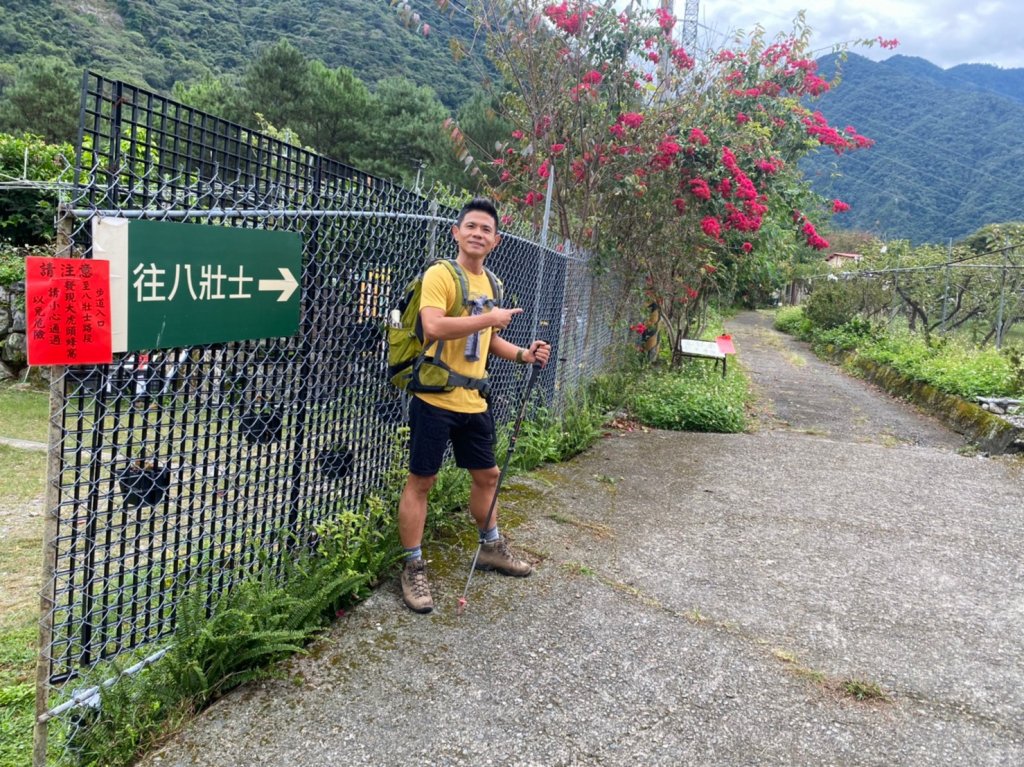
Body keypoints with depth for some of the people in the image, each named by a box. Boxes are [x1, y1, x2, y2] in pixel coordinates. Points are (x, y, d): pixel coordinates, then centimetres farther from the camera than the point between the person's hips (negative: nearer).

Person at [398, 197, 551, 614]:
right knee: (421, 481, 2)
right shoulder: (440, 274, -11)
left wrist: (524, 354, 6)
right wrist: (489, 317, -21)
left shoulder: (491, 283, 13)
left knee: (487, 474, 19)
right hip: (435, 399, -7)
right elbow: (433, 326, -27)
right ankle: (413, 568, 16)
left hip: (474, 401, 8)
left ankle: (491, 547, 40)